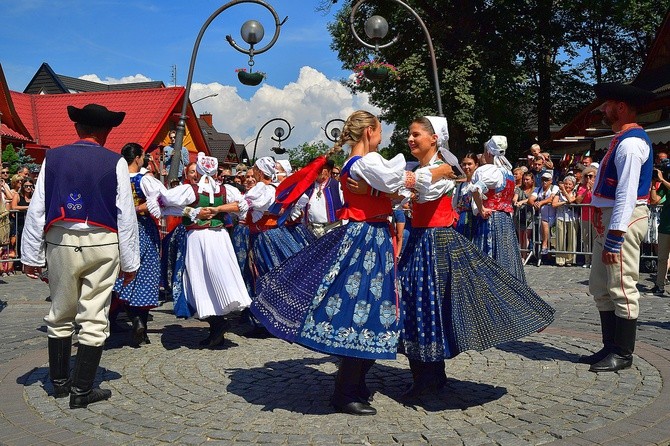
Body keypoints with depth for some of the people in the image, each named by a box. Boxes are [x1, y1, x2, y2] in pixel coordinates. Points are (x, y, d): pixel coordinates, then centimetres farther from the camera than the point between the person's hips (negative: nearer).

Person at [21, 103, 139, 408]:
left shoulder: (53, 158, 2)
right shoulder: (115, 163, -4)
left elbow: (36, 209, 1)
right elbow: (126, 215, -5)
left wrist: (32, 255, 8)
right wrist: (129, 261, 2)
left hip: (60, 243, 3)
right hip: (101, 245, -3)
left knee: (60, 314, 17)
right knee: (94, 319, 4)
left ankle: (59, 382, 29)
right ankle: (82, 391, 9)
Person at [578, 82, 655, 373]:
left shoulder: (630, 143, -15)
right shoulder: (622, 140, 18)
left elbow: (627, 192, -22)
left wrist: (615, 236, -25)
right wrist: (605, 230, 18)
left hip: (623, 220, -11)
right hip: (608, 219, 11)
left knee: (621, 289, -4)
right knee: (600, 287, 15)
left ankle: (623, 354, 6)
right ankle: (610, 348, 24)